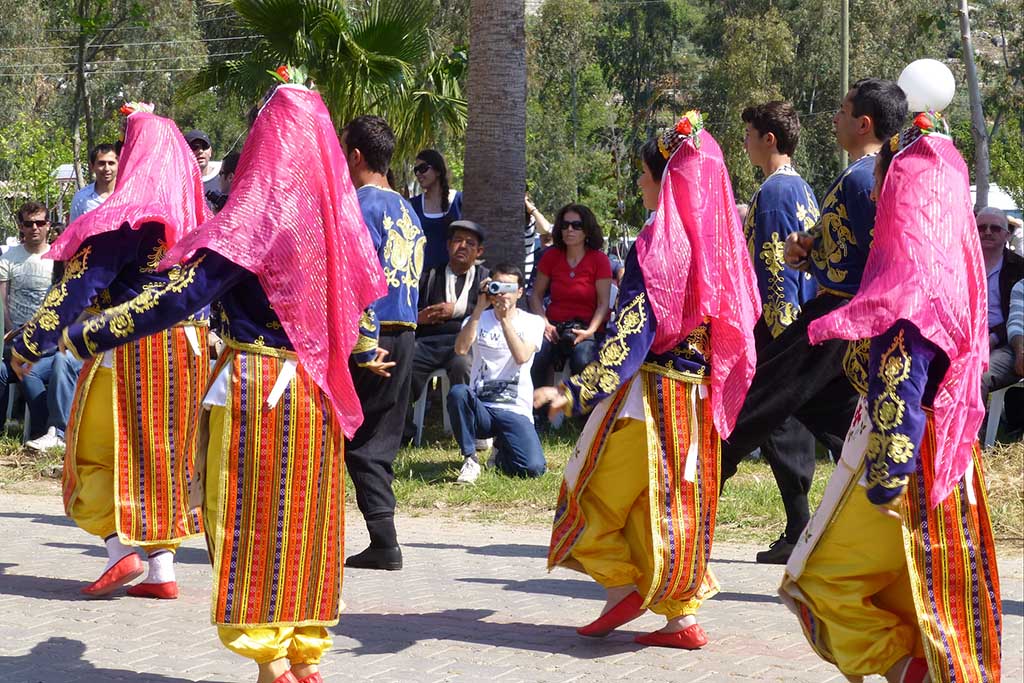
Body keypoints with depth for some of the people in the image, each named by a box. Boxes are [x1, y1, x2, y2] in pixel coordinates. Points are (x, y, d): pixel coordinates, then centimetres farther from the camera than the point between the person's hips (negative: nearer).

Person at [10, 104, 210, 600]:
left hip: (130, 349, -6)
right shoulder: (195, 219, 8)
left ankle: (120, 548, -6)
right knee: (165, 452, 11)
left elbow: (80, 284, -14)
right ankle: (162, 570, 10)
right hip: (189, 351, 7)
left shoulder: (125, 217, -12)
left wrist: (31, 343, -10)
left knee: (99, 449, 6)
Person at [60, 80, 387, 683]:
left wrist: (84, 335, -14)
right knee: (309, 518, 13)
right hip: (319, 392, 6)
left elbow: (180, 296, -19)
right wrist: (366, 351, 40)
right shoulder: (338, 217, 4)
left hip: (255, 387, -6)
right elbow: (362, 304, 18)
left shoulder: (255, 219, -14)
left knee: (254, 522, 2)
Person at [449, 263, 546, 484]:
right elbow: (461, 349, -14)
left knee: (533, 468, -24)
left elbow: (522, 357, -15)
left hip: (515, 411, 0)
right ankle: (470, 459, -13)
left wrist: (504, 318, -16)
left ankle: (501, 452, 15)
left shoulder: (532, 322, 5)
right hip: (480, 407, 1)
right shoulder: (479, 320, 8)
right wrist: (479, 309, -17)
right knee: (457, 392, -35)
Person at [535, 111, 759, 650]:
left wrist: (578, 392, -29)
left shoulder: (656, 244, -15)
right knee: (678, 502, 11)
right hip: (699, 398, 7)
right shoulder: (718, 239, 7)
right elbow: (739, 319, 13)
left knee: (597, 488, 9)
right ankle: (683, 617, 10)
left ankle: (622, 589, 8)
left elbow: (632, 328, -24)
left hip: (650, 390, -7)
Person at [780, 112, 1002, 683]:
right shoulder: (949, 268, 9)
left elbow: (900, 389, -24)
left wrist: (886, 474, -27)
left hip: (908, 457, -9)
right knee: (915, 586, 14)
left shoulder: (910, 284, -18)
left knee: (824, 578, 0)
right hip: (944, 457, 9)